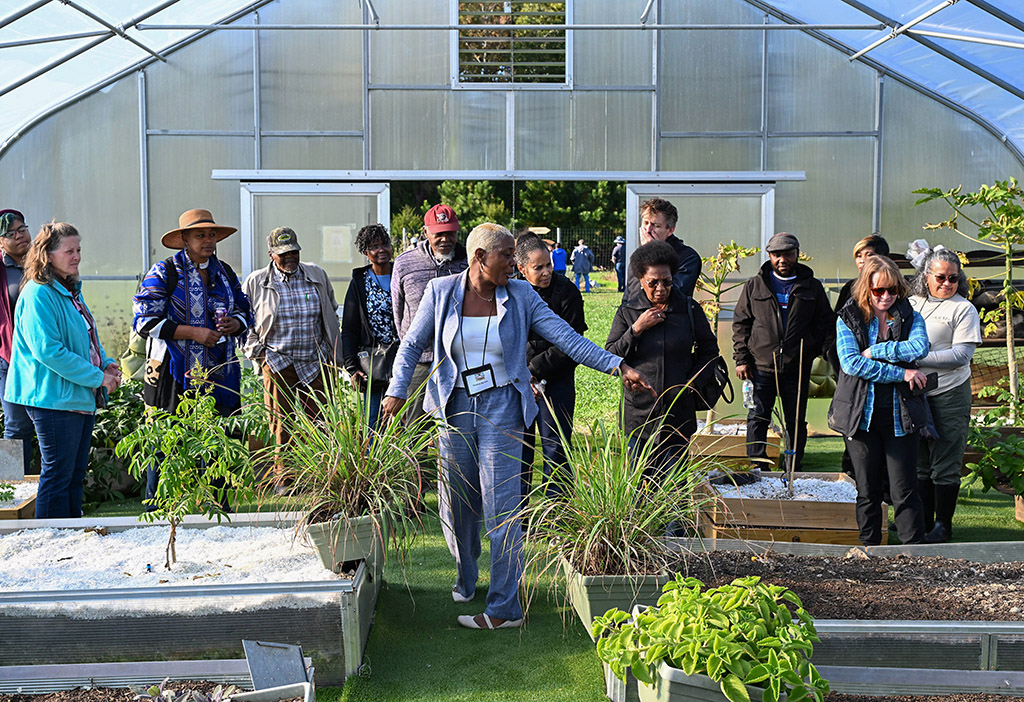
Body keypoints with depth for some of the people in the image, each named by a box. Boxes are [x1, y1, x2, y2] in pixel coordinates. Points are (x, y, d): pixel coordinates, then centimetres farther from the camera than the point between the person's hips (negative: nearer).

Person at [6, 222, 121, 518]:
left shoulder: (71, 291, 15)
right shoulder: (38, 294, -14)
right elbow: (47, 350, -22)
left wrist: (107, 364, 5)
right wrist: (97, 377, -19)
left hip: (82, 398, 9)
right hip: (54, 398, -9)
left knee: (75, 473, 15)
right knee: (58, 474, -3)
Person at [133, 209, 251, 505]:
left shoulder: (225, 273, 15)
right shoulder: (164, 272, -3)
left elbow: (245, 312, 21)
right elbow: (146, 321, -10)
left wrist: (235, 323, -4)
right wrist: (193, 332, -17)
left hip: (219, 377, 5)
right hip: (175, 377, -5)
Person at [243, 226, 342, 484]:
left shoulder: (318, 275, 8)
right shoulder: (255, 282, 2)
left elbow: (331, 315, 17)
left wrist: (333, 355, 12)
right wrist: (257, 351, 0)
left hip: (316, 363, 1)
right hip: (277, 363, -1)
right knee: (281, 424, 2)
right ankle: (283, 477, 15)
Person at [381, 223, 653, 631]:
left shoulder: (520, 296, 0)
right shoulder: (441, 292, 0)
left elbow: (568, 338, -5)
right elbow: (412, 345, 9)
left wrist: (618, 367, -13)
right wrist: (396, 392, -1)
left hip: (501, 405, -1)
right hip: (455, 408, 2)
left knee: (501, 507, -5)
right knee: (457, 504, 12)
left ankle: (504, 608, 3)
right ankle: (465, 580, 37)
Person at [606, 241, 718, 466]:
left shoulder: (689, 309, 4)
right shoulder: (627, 312, 3)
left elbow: (709, 349, 13)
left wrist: (691, 382, 0)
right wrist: (637, 329, -11)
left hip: (678, 414, 0)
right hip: (638, 415, 0)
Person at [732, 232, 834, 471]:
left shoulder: (812, 287, 8)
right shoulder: (754, 286, 7)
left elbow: (826, 323, 13)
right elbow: (740, 323, 7)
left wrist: (826, 350, -2)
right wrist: (741, 359, 0)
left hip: (798, 368, 1)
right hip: (761, 365, 0)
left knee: (796, 422, 7)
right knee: (758, 418, 1)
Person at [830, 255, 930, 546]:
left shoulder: (911, 317, 7)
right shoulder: (848, 319, 3)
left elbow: (920, 347, -15)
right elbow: (851, 363, -11)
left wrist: (873, 352, -14)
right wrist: (902, 373, -13)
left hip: (900, 413, 0)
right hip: (861, 414, 0)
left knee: (905, 489, 0)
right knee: (867, 489, 9)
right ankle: (869, 547, 22)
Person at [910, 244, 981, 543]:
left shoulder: (963, 308, -4)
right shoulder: (911, 303, 11)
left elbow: (961, 355, -13)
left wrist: (918, 359, -18)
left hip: (949, 395, -5)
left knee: (945, 467, 0)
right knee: (919, 463, 11)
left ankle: (943, 525, 14)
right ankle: (922, 522, 22)